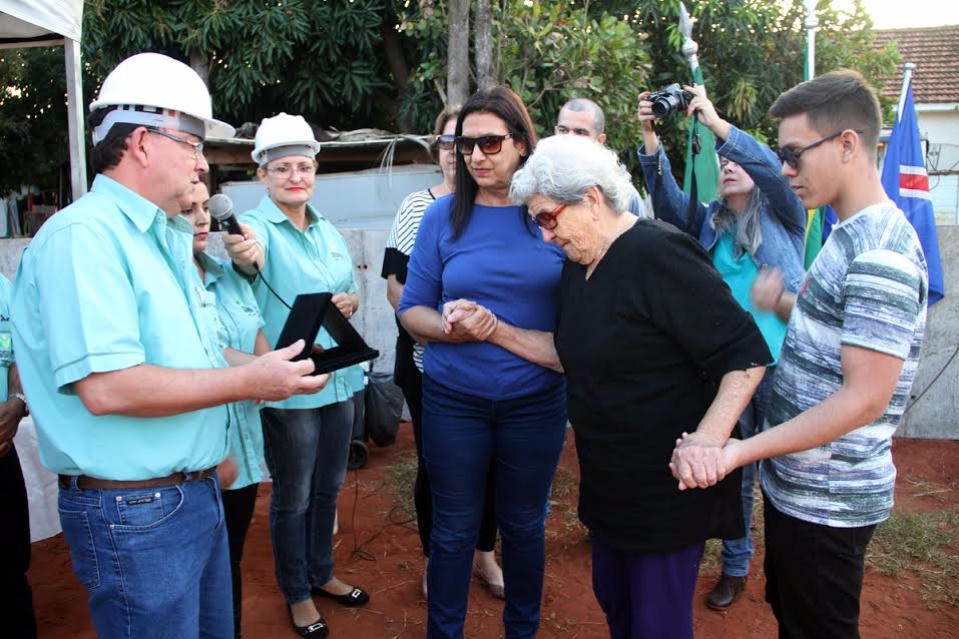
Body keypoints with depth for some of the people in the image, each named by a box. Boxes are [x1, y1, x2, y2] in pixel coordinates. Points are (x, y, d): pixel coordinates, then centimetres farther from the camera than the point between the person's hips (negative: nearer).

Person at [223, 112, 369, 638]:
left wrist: (349, 303, -6)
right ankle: (297, 593, 30)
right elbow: (252, 254, -36)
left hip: (339, 378, 6)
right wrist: (244, 255, -60)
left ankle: (321, 573, 41)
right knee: (293, 497, 9)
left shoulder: (329, 231, 8)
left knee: (327, 487, 20)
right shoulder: (257, 226, -12)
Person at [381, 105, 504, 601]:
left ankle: (484, 554, 35)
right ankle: (435, 560, 31)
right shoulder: (417, 206, 0)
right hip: (428, 361, -1)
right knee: (434, 461, 10)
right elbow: (395, 282, -1)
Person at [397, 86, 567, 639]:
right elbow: (412, 308, 0)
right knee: (455, 529, 13)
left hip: (536, 400, 1)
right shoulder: (444, 215, -3)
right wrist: (446, 325, -20)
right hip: (454, 400, 0)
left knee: (524, 526, 17)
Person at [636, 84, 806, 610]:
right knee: (734, 470, 11)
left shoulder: (783, 216, 3)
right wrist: (650, 138, -18)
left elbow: (774, 169, -16)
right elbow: (666, 197, -5)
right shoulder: (707, 222, 11)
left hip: (780, 365, -2)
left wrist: (716, 123, -23)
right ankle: (734, 566, 27)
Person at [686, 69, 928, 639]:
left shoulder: (880, 254, -23)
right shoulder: (851, 235, 8)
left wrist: (740, 451, -29)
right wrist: (783, 304, 9)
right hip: (797, 484, 9)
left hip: (828, 502, -9)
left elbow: (864, 399, -27)